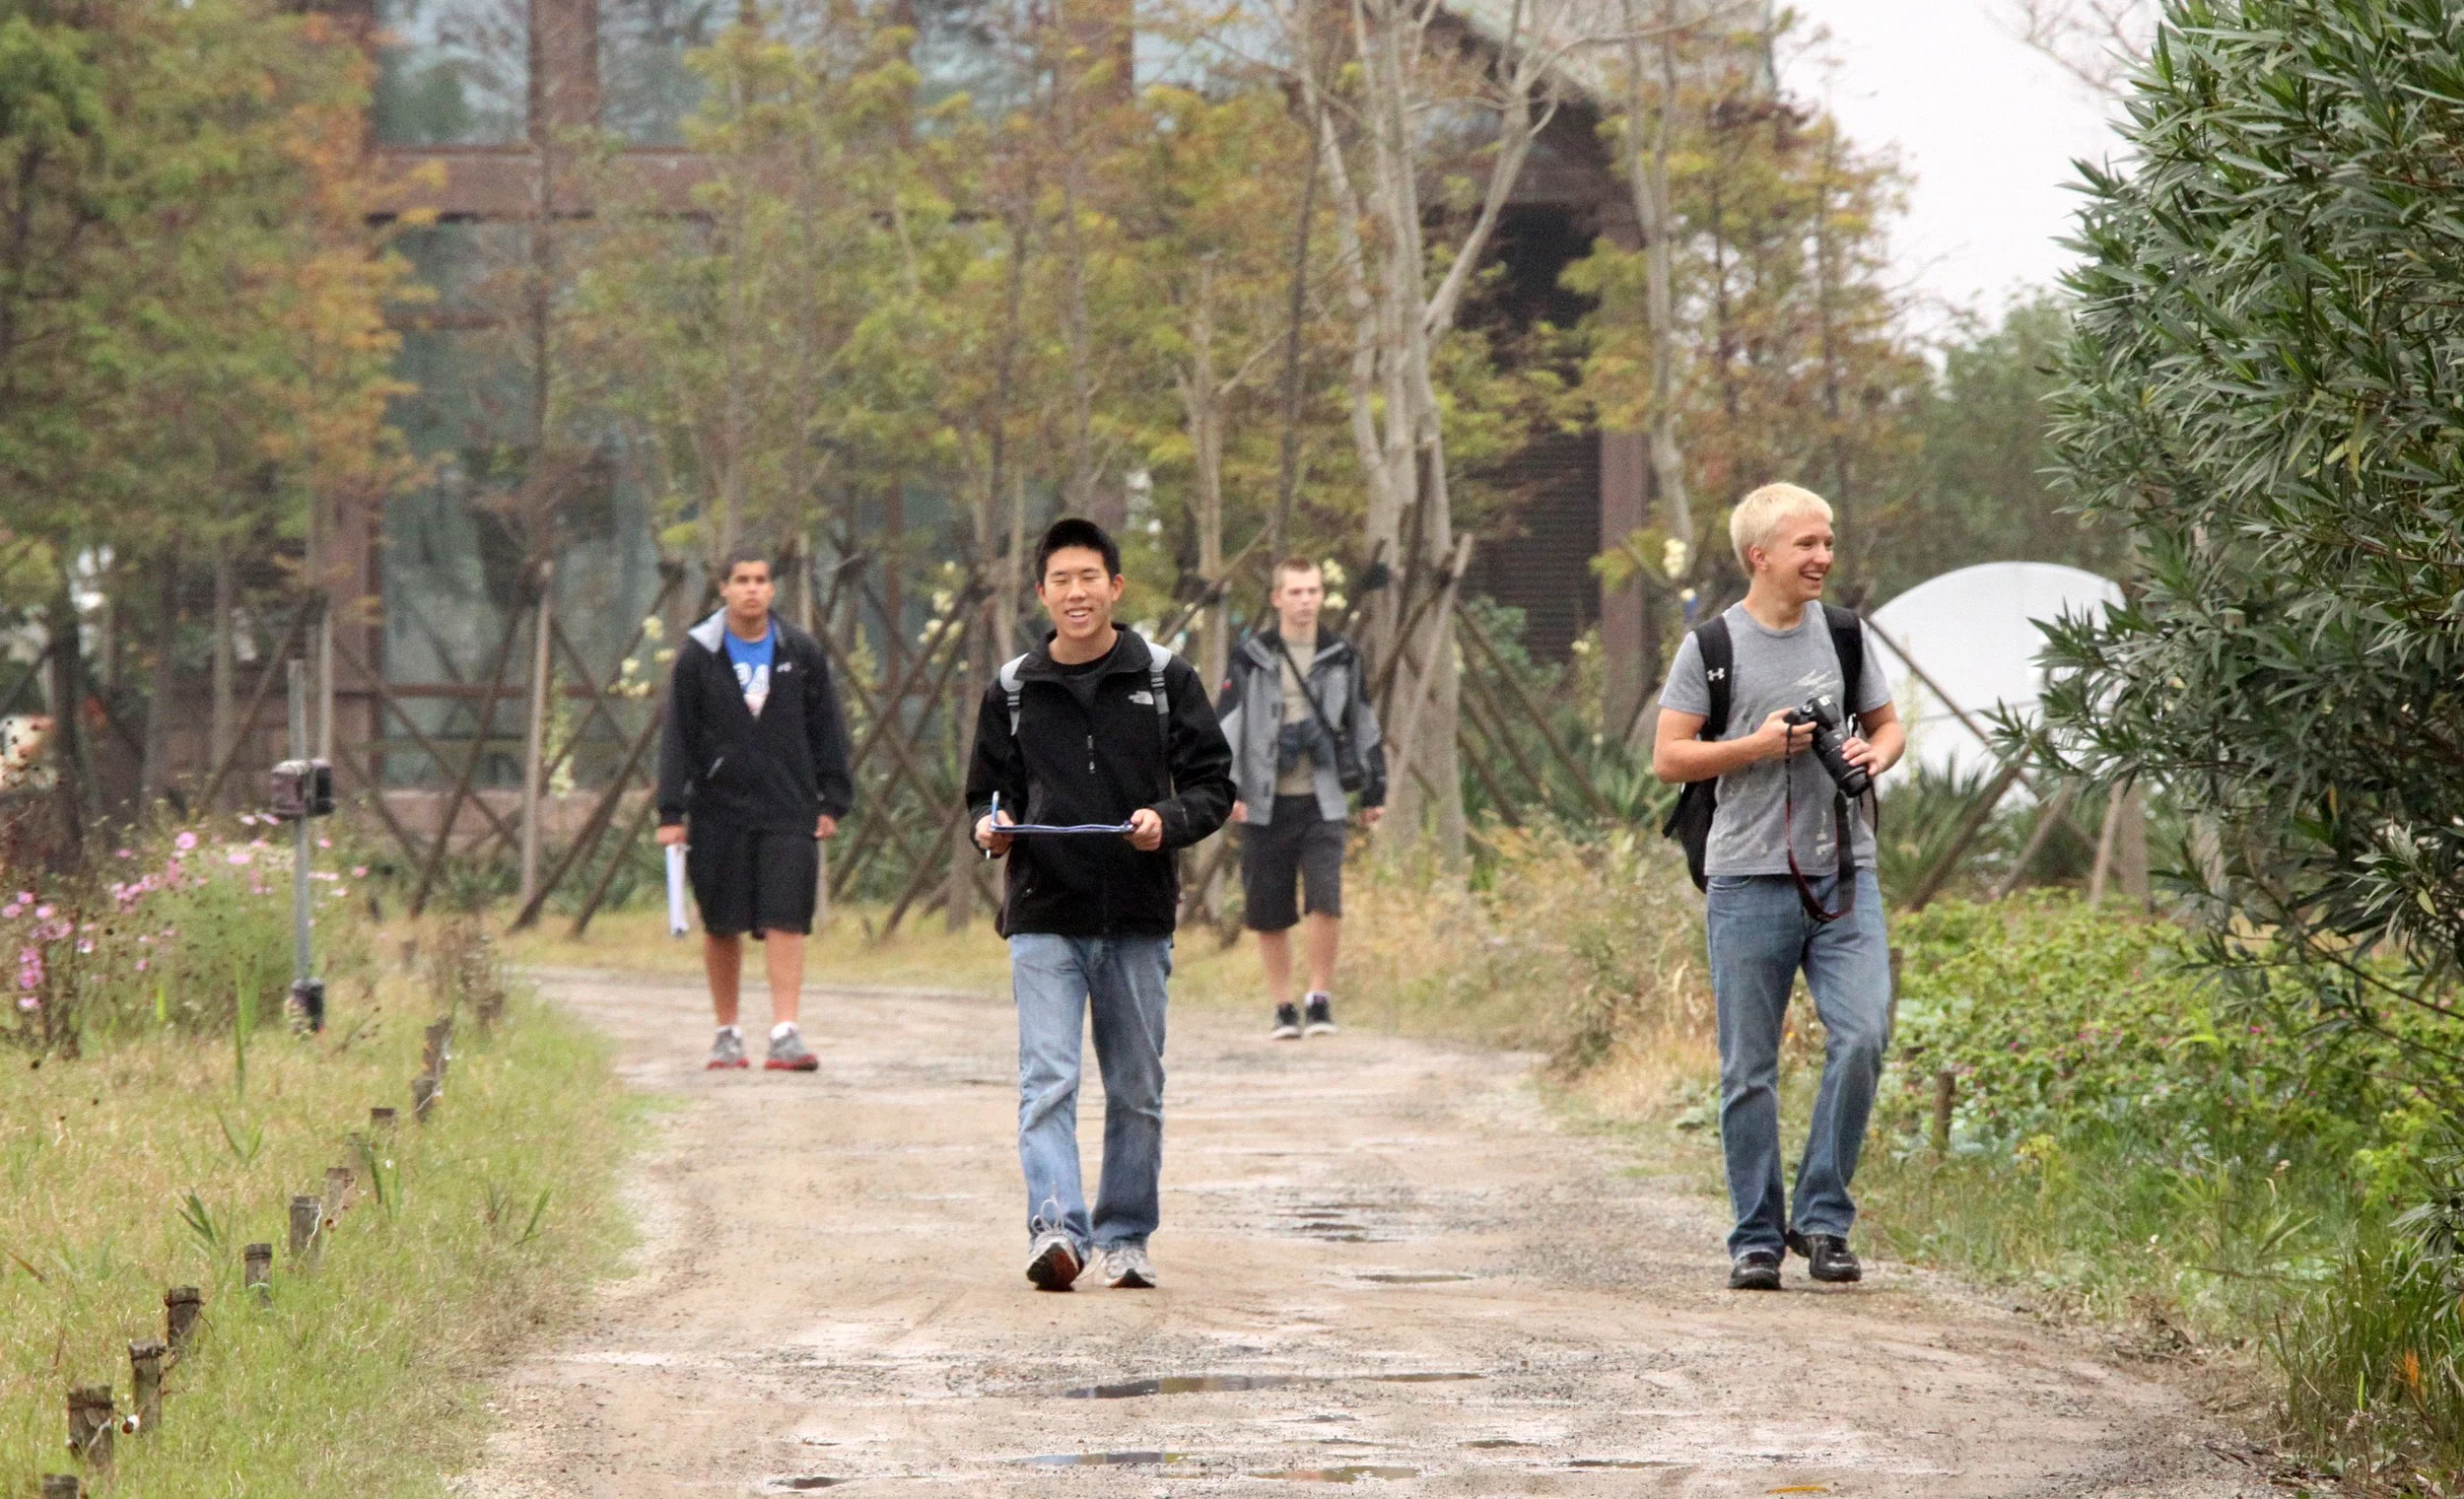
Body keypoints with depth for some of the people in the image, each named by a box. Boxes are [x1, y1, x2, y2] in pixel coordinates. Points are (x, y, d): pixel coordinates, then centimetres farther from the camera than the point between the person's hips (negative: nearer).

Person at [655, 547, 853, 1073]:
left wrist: (831, 803, 6)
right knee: (722, 927, 6)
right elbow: (676, 735, 1)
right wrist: (671, 811, -5)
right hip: (719, 811, 0)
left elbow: (826, 730, 10)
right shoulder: (698, 655, 2)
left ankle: (785, 1033, -11)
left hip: (788, 812, 0)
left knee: (786, 922, -9)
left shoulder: (801, 653, 6)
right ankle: (727, 1034, 17)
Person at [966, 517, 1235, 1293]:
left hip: (1139, 916, 1)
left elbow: (1213, 785, 5)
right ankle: (1055, 1228, -23)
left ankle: (1125, 1237, 19)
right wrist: (991, 828, -8)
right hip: (1044, 916, -1)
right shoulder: (1012, 690, 5)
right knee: (1046, 1081, -14)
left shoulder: (1164, 679, 3)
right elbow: (989, 792, 15)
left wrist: (1168, 821, -15)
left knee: (1137, 1090, 8)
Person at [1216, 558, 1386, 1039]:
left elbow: (1363, 725, 17)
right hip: (1267, 803, 0)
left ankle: (1320, 998, -2)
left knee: (1325, 900, -16)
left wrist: (1374, 790, 19)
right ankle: (1283, 1008, 16)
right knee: (1270, 914, 4)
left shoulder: (1341, 657, 8)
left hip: (1322, 801, 0)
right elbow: (1226, 725, 0)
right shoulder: (1252, 657, 2)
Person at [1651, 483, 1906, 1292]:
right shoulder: (1712, 647, -1)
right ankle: (1757, 1239, 11)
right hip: (1750, 881, -2)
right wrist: (1757, 746, -14)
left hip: (1844, 874, 3)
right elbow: (1668, 757, -2)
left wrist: (1877, 753, -2)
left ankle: (1822, 1219, -1)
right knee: (1750, 1069, 2)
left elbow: (1887, 723, 20)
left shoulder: (1843, 634, 10)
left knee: (1862, 1036, -13)